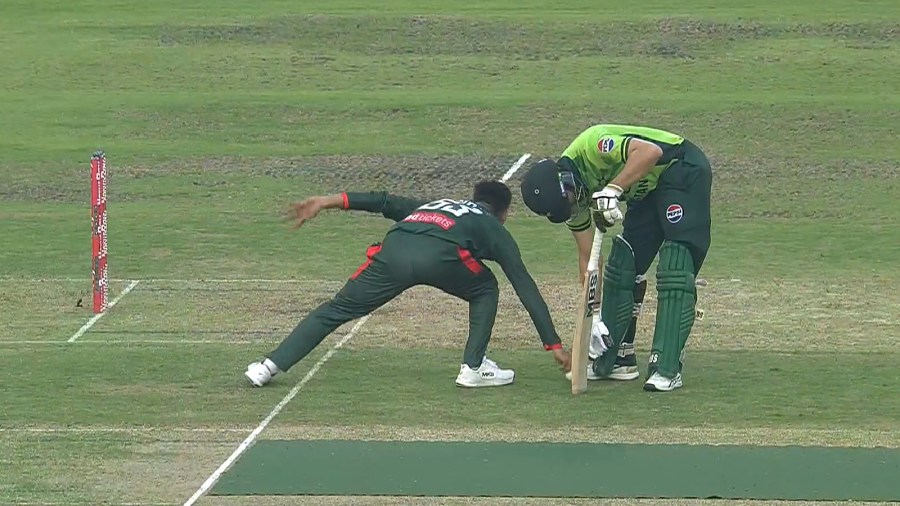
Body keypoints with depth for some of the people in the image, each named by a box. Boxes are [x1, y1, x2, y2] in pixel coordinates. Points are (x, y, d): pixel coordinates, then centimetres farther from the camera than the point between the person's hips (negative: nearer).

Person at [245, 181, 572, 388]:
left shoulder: (433, 205, 44)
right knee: (485, 291, 28)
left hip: (393, 250, 3)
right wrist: (554, 345, 29)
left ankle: (270, 366, 4)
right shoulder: (496, 231, 34)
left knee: (336, 311, 12)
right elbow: (527, 289, 29)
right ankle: (474, 368, 16)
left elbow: (384, 202, 29)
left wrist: (327, 201, 23)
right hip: (440, 257, -3)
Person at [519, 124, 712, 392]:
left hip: (683, 171, -9)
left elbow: (651, 151, -39)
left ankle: (667, 369, -20)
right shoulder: (574, 196, -4)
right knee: (622, 264, 7)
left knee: (675, 269, -17)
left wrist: (612, 190, -42)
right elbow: (587, 257, 1)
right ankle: (616, 359, 17)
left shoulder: (589, 147, -29)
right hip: (649, 191, 9)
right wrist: (594, 314, -3)